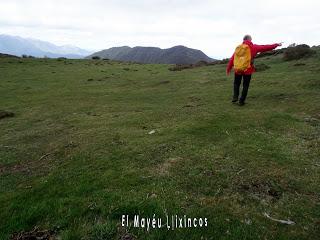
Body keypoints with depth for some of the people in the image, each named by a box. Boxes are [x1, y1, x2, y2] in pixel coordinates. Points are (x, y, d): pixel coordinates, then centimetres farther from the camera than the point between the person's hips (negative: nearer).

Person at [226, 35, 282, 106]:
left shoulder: (238, 47, 7)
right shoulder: (253, 47, -1)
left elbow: (232, 59, 5)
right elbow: (265, 47, 0)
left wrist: (228, 68, 11)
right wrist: (276, 45, 10)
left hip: (237, 70, 3)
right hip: (247, 70, -2)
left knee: (236, 83, 21)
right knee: (245, 85, 10)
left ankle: (235, 97, 8)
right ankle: (241, 101, 12)